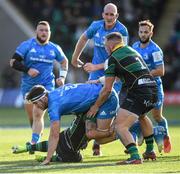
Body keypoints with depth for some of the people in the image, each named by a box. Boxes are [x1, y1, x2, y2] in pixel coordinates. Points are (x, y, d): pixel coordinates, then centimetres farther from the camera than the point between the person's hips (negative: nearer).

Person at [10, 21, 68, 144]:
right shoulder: (27, 45, -2)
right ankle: (36, 140, 28)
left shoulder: (54, 48, 5)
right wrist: (27, 70, -19)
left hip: (47, 85, -1)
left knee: (38, 114, -17)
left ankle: (34, 142, -22)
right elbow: (13, 62, -6)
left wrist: (62, 77, 10)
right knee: (31, 116, 9)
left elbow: (64, 61, 24)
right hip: (28, 86, 1)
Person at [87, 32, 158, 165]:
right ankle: (150, 151, 42)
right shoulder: (132, 51, 24)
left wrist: (96, 106, 13)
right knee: (142, 116, 37)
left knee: (121, 126, -10)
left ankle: (135, 157, -26)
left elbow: (107, 89, 0)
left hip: (138, 93, -9)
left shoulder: (113, 58, 0)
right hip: (153, 89, 9)